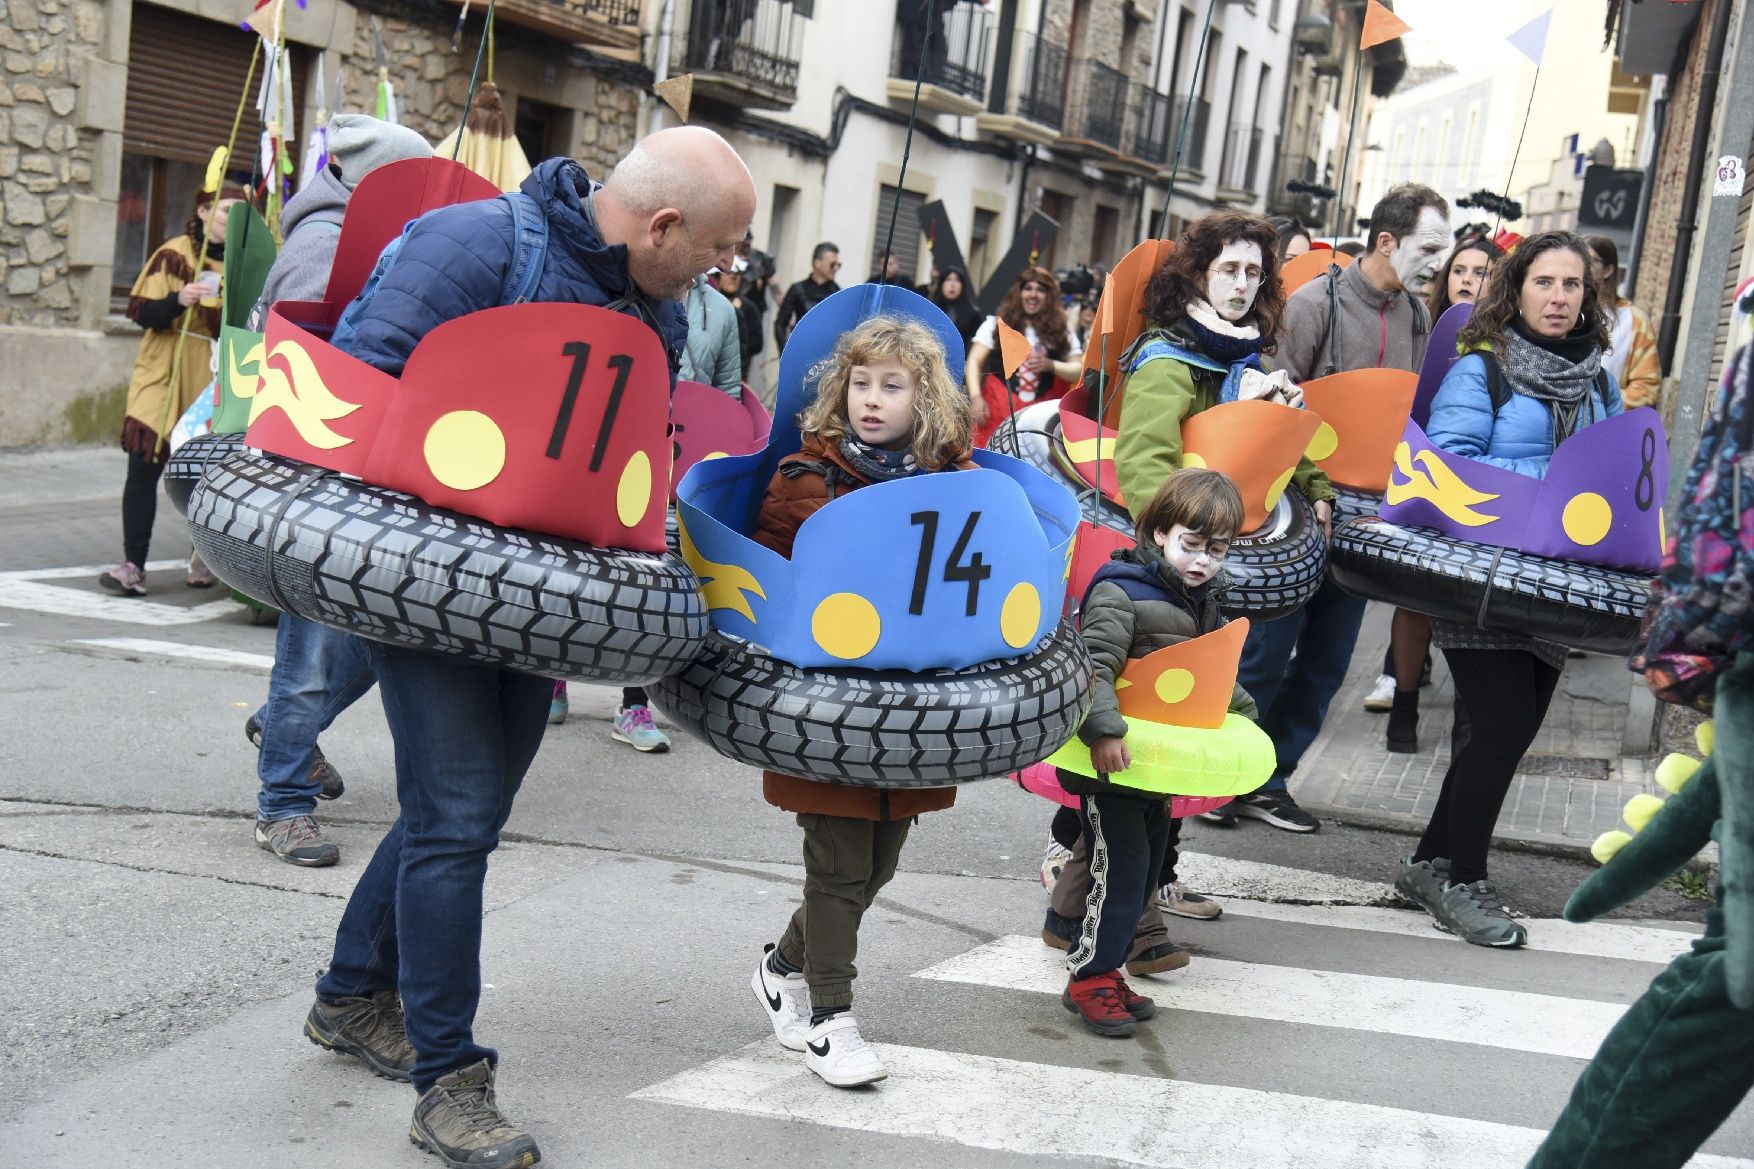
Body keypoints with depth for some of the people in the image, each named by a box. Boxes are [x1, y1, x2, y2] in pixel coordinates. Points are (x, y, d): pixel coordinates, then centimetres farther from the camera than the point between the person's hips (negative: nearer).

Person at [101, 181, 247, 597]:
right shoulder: (174, 255, 0)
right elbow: (142, 313, -6)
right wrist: (177, 301, -23)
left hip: (214, 381, 3)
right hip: (163, 376, -2)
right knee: (144, 467, -9)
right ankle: (133, 565, -8)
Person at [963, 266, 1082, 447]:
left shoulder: (1060, 332, 11)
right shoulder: (997, 324, 5)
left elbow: (1080, 370, 5)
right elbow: (974, 361, -2)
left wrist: (1050, 365, -12)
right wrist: (976, 396, -17)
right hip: (997, 412, -1)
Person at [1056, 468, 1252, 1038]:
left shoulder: (1203, 604, 12)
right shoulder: (1121, 594, -16)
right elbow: (1093, 667, -26)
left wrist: (1241, 713, 12)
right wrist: (1103, 731, -36)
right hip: (1114, 763, -9)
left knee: (1145, 876, 14)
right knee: (1120, 873, -7)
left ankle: (1103, 969, 25)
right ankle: (1089, 979, 5)